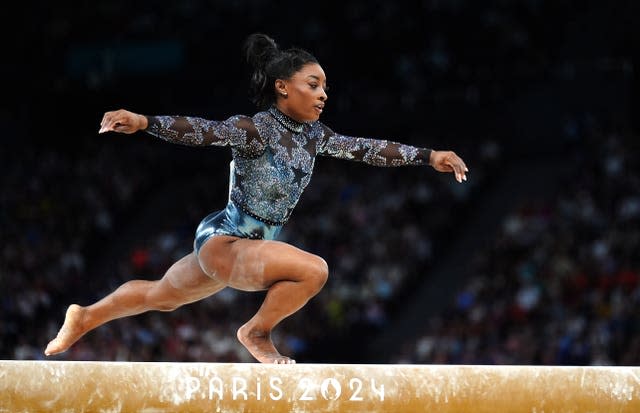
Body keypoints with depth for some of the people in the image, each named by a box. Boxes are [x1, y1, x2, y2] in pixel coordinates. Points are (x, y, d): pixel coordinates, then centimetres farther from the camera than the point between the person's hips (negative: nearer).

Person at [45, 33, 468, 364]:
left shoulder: (313, 135, 1)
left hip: (256, 246, 9)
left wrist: (429, 156, 5)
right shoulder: (256, 130, -23)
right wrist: (143, 122, -51)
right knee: (312, 270, -29)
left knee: (161, 296, 27)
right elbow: (204, 130, -36)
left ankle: (85, 317, 46)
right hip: (223, 242, -9)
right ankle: (258, 333, -5)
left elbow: (365, 148, 7)